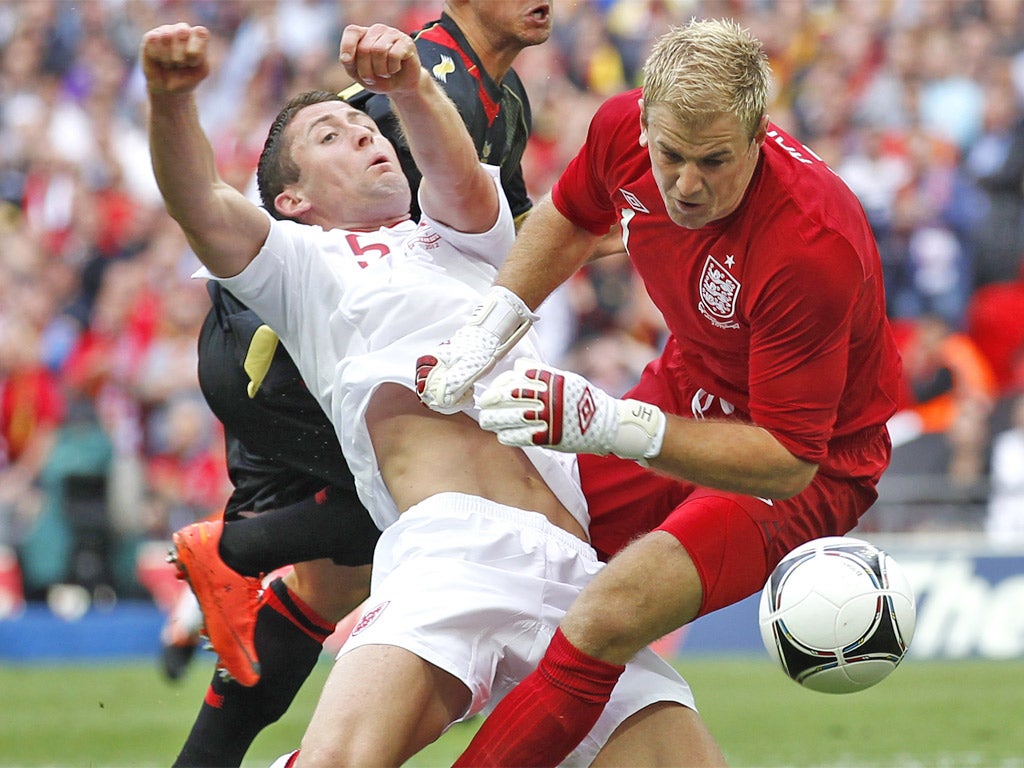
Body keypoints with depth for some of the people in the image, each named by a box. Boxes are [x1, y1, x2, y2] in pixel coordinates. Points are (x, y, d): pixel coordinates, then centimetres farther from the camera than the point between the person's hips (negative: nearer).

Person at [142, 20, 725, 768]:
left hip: (574, 567, 4)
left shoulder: (457, 242, 34)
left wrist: (412, 87, -13)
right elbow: (201, 205, 5)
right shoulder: (303, 260, 26)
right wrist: (171, 100, -17)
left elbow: (458, 178, 10)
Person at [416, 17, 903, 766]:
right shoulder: (623, 129, -16)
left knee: (604, 621, -30)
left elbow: (788, 461, -30)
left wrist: (613, 424, -39)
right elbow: (568, 219, 11)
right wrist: (490, 326, -5)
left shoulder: (814, 247, -35)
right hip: (686, 393, 7)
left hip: (805, 471, -7)